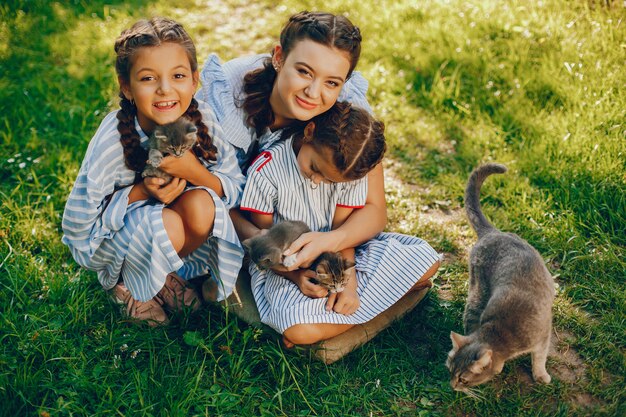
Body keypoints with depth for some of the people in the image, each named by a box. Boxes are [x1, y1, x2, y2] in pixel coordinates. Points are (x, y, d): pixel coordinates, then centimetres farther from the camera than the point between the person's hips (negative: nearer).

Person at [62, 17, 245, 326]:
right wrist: (140, 191, -32)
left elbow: (237, 189, -12)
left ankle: (170, 273, 2)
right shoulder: (112, 141, -29)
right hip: (111, 240, -3)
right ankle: (125, 281, 1)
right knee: (165, 226, -34)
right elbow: (76, 226, -20)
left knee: (201, 204, -29)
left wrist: (194, 172, -32)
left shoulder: (202, 120, -20)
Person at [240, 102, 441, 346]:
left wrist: (348, 281, -23)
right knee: (300, 331, -36)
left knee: (424, 256, -11)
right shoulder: (266, 171, -18)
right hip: (284, 264, -4)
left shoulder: (351, 172, -9)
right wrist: (295, 276, -26)